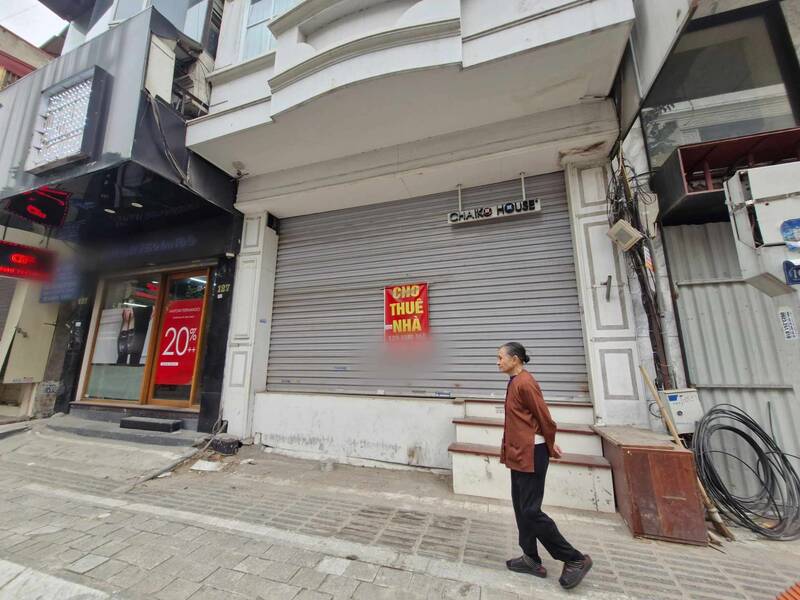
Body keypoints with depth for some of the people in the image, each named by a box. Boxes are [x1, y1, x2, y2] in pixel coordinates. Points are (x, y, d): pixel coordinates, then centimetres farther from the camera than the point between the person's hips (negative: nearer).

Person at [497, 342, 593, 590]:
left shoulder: (524, 383, -21)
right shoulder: (515, 382, 9)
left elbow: (545, 418, -17)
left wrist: (549, 448, -2)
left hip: (530, 455, -10)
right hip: (519, 453, 10)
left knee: (531, 511, 1)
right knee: (521, 508, 17)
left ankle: (576, 559, 18)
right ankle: (531, 559, 31)